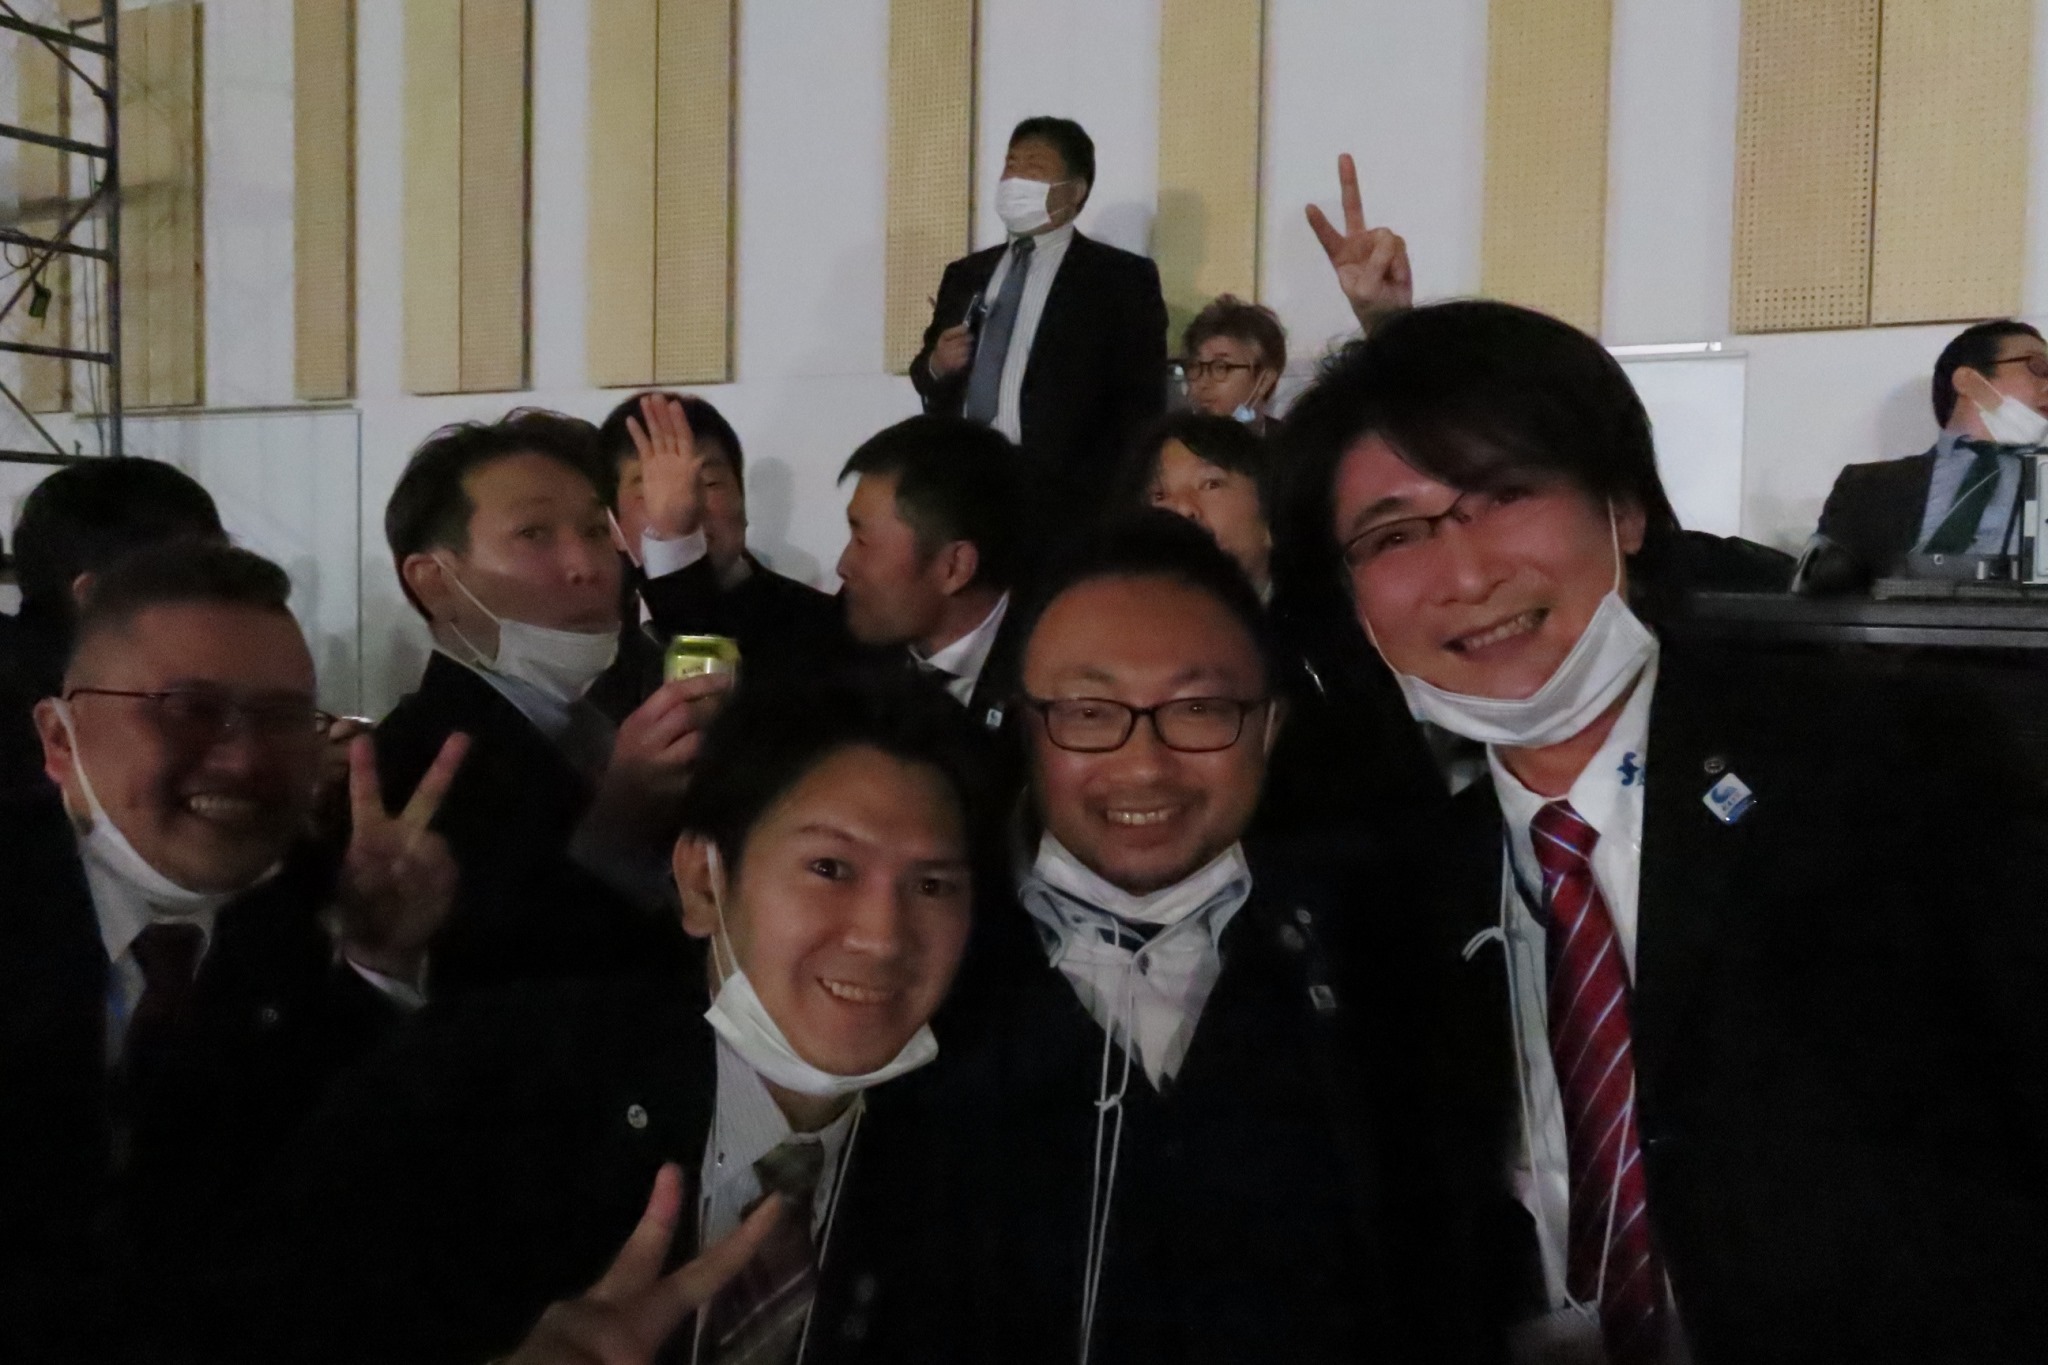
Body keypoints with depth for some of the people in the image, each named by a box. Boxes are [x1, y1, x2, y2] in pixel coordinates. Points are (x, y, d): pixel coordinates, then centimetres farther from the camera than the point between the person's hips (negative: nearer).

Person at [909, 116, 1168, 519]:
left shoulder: (1123, 278, 1)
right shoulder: (965, 275, 17)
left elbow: (1140, 407, -5)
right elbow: (932, 380, 22)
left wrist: (1115, 506, -15)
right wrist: (936, 366, -1)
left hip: (1064, 502, -4)